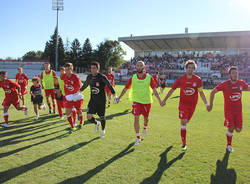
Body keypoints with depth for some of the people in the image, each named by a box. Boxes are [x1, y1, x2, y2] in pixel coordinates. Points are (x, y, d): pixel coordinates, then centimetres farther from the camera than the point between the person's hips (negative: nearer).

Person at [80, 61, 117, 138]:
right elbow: (85, 85, 19)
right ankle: (96, 123, 27)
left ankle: (103, 130, 38)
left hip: (101, 101, -4)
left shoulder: (102, 77, -15)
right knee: (89, 117, -7)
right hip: (92, 100, 4)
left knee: (102, 117, 9)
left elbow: (110, 86, -13)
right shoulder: (89, 77, 1)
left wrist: (114, 96, -20)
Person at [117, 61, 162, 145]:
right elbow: (125, 89, 1)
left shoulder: (149, 78, -6)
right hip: (136, 101, -1)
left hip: (147, 101, 1)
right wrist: (119, 98, -3)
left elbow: (154, 90, -5)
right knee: (136, 118, -11)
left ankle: (145, 128, 52)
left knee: (146, 118, 16)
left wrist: (159, 100, -13)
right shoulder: (132, 78, -5)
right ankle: (138, 138, 4)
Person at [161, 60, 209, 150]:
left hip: (192, 104, 2)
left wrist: (206, 104, -4)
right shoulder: (181, 79, -6)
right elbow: (172, 90, 0)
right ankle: (184, 144, -2)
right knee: (183, 122, -9)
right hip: (183, 103, -2)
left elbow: (201, 92, 1)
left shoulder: (198, 80, -4)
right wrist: (164, 100, -2)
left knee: (186, 121, 15)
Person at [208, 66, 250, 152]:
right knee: (231, 128, -8)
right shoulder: (224, 84, -13)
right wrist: (211, 104, -6)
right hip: (229, 110, -3)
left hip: (238, 110, 4)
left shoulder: (241, 83, -2)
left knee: (238, 129, 3)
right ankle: (229, 145, 14)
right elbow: (213, 92, -4)